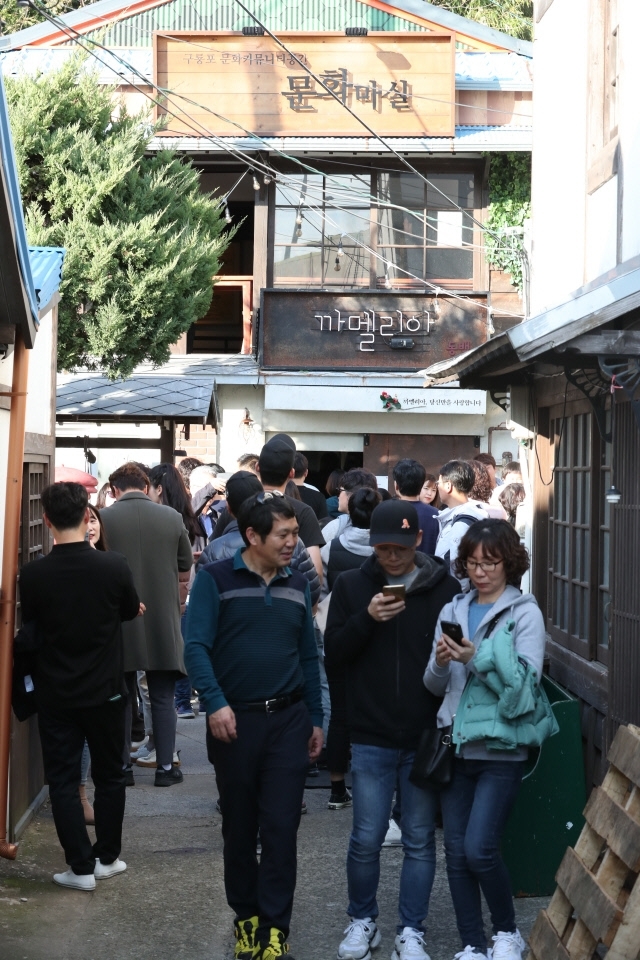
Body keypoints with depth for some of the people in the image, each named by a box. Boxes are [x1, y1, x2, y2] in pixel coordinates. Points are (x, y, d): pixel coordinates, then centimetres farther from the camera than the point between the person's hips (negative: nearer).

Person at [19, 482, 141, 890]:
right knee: (109, 775, 17)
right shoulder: (114, 566, -16)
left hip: (55, 694, 0)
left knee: (63, 779, 9)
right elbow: (132, 610, 4)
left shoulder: (33, 574, -15)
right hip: (105, 691, 1)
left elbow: (31, 623, 3)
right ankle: (107, 857, 25)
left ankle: (81, 867, 9)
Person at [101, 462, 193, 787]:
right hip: (162, 622, 1)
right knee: (163, 698, 10)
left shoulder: (105, 518, -10)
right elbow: (186, 563, 4)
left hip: (119, 621, 0)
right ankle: (165, 767, 12)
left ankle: (122, 766, 16)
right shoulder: (172, 517, -6)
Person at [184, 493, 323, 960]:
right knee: (239, 828, 10)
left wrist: (316, 719, 12)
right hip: (234, 720, -2)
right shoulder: (216, 580, -6)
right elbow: (196, 646, -12)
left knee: (281, 828, -2)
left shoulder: (297, 585, 8)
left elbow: (309, 656, 14)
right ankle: (246, 917, 27)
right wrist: (216, 702, -24)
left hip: (288, 720, 2)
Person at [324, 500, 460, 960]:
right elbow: (333, 656, 0)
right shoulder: (352, 586, 1)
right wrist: (366, 619, -17)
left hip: (427, 738, 0)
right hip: (372, 737, 0)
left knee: (420, 840, 7)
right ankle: (362, 921, 25)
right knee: (366, 838, 5)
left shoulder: (446, 588, -2)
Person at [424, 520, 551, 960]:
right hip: (458, 743, 5)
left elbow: (525, 681, -12)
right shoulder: (453, 610, 10)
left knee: (479, 849, -11)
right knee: (456, 851, 6)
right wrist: (440, 663, -11)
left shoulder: (524, 612, -4)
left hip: (501, 747, -5)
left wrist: (476, 657, -22)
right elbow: (435, 686, 10)